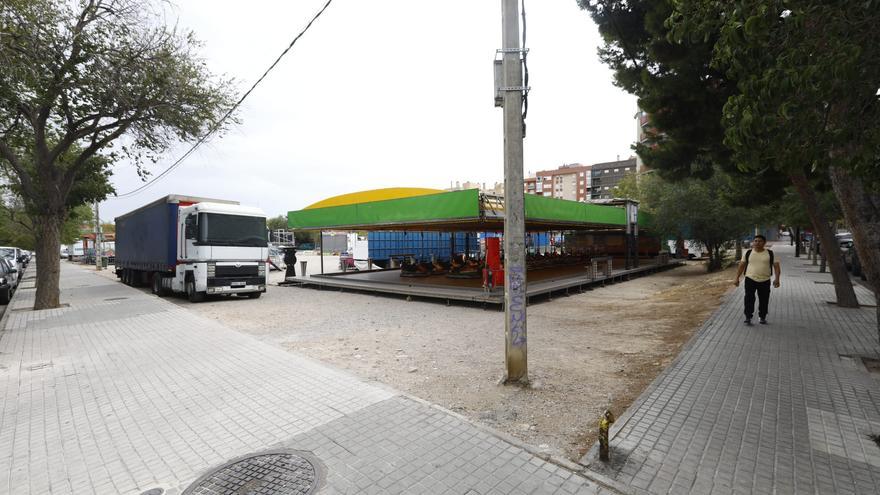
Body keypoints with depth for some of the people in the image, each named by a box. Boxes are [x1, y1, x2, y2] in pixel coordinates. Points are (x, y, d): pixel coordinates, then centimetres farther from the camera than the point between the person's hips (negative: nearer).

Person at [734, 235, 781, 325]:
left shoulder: (770, 253, 3)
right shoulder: (748, 253, 3)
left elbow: (776, 266, 0)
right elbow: (741, 266, 6)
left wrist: (777, 278, -13)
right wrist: (737, 278, 2)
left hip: (765, 281, 1)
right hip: (750, 279, -1)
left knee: (764, 300, 9)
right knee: (749, 299, -6)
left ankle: (762, 317, 25)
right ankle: (748, 317, 2)